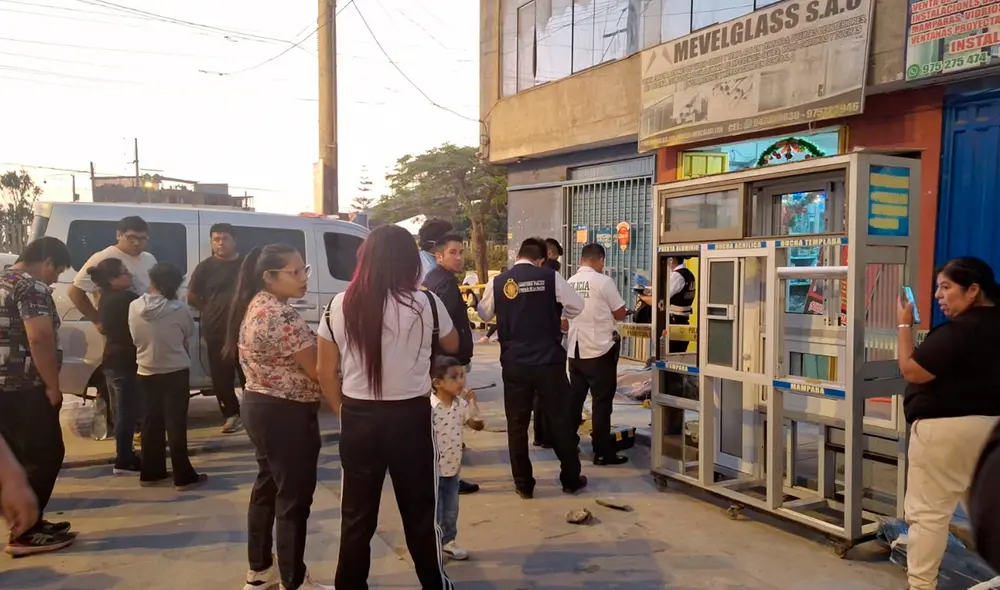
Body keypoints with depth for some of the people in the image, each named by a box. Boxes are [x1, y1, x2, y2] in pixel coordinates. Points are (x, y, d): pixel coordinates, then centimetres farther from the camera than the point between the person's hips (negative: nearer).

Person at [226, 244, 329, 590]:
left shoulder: (254, 306, 8)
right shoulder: (282, 315, -23)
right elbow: (317, 370, -22)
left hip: (258, 405, 10)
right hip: (286, 414, -10)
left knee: (267, 487, 19)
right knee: (294, 498, 1)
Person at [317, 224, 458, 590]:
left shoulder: (339, 307, -5)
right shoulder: (426, 304, -10)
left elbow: (325, 372, 2)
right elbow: (452, 346, 10)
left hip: (358, 419, 2)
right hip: (411, 416, -1)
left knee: (356, 515, 16)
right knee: (420, 511, 16)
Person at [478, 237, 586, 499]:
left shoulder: (497, 282, -2)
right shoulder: (550, 277, -5)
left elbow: (484, 314, 15)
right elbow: (577, 305, 5)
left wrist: (484, 302, 36)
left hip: (514, 364, 1)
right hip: (549, 361, -1)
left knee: (517, 425, 12)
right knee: (561, 420, 13)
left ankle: (523, 484, 19)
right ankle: (571, 479, 24)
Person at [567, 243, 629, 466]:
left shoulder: (570, 282, 5)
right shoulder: (603, 281, -12)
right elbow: (620, 314, -6)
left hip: (575, 350, 6)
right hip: (600, 350, -6)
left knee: (574, 400, 13)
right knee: (602, 402, 1)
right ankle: (602, 452, 4)